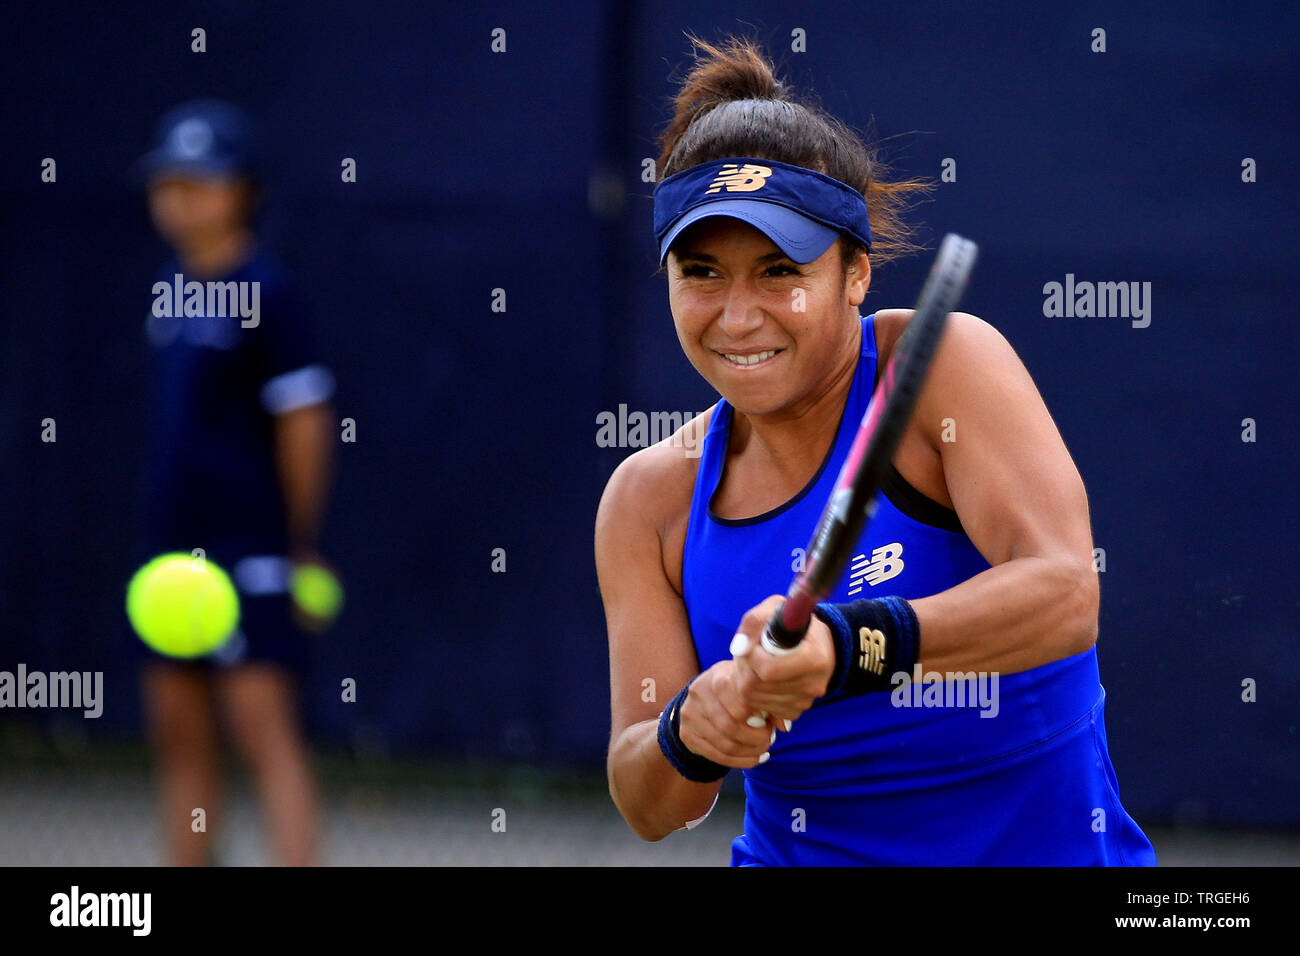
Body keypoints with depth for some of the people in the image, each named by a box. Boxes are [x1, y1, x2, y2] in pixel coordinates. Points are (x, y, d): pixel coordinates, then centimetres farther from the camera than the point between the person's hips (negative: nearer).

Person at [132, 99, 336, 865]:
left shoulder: (263, 291, -10)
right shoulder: (173, 288, 11)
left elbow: (304, 419, -10)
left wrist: (302, 545, -9)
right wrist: (167, 536, 15)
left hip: (248, 546, -8)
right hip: (175, 544, 8)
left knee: (264, 723, -12)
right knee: (179, 730, 9)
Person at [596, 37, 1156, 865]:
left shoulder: (946, 364, -8)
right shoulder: (649, 501, 2)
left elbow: (1066, 593, -23)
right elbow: (648, 808, -2)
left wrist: (849, 643, -36)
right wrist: (689, 734, -24)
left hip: (1046, 848, -3)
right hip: (796, 857, 3)